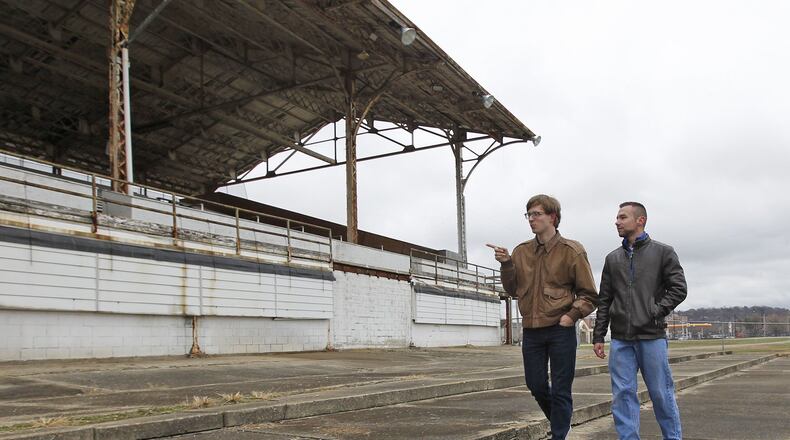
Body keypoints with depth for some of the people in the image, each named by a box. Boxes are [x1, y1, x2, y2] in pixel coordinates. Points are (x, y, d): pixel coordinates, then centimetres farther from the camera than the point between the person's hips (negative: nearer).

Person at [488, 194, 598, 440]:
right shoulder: (521, 252, 8)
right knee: (535, 385, 12)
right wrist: (507, 264, -2)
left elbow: (588, 294, 0)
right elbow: (514, 290, 12)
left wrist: (571, 315, -14)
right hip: (531, 330, 4)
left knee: (560, 390, 3)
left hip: (560, 330, -4)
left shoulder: (571, 251, -4)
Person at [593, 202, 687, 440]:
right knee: (623, 395, 2)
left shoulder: (663, 252, 4)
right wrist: (598, 335, 7)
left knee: (661, 394, 4)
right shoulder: (613, 258, 13)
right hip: (620, 340, 3)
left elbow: (678, 289, -1)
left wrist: (655, 312, -13)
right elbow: (604, 300, 13)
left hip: (652, 337, -3)